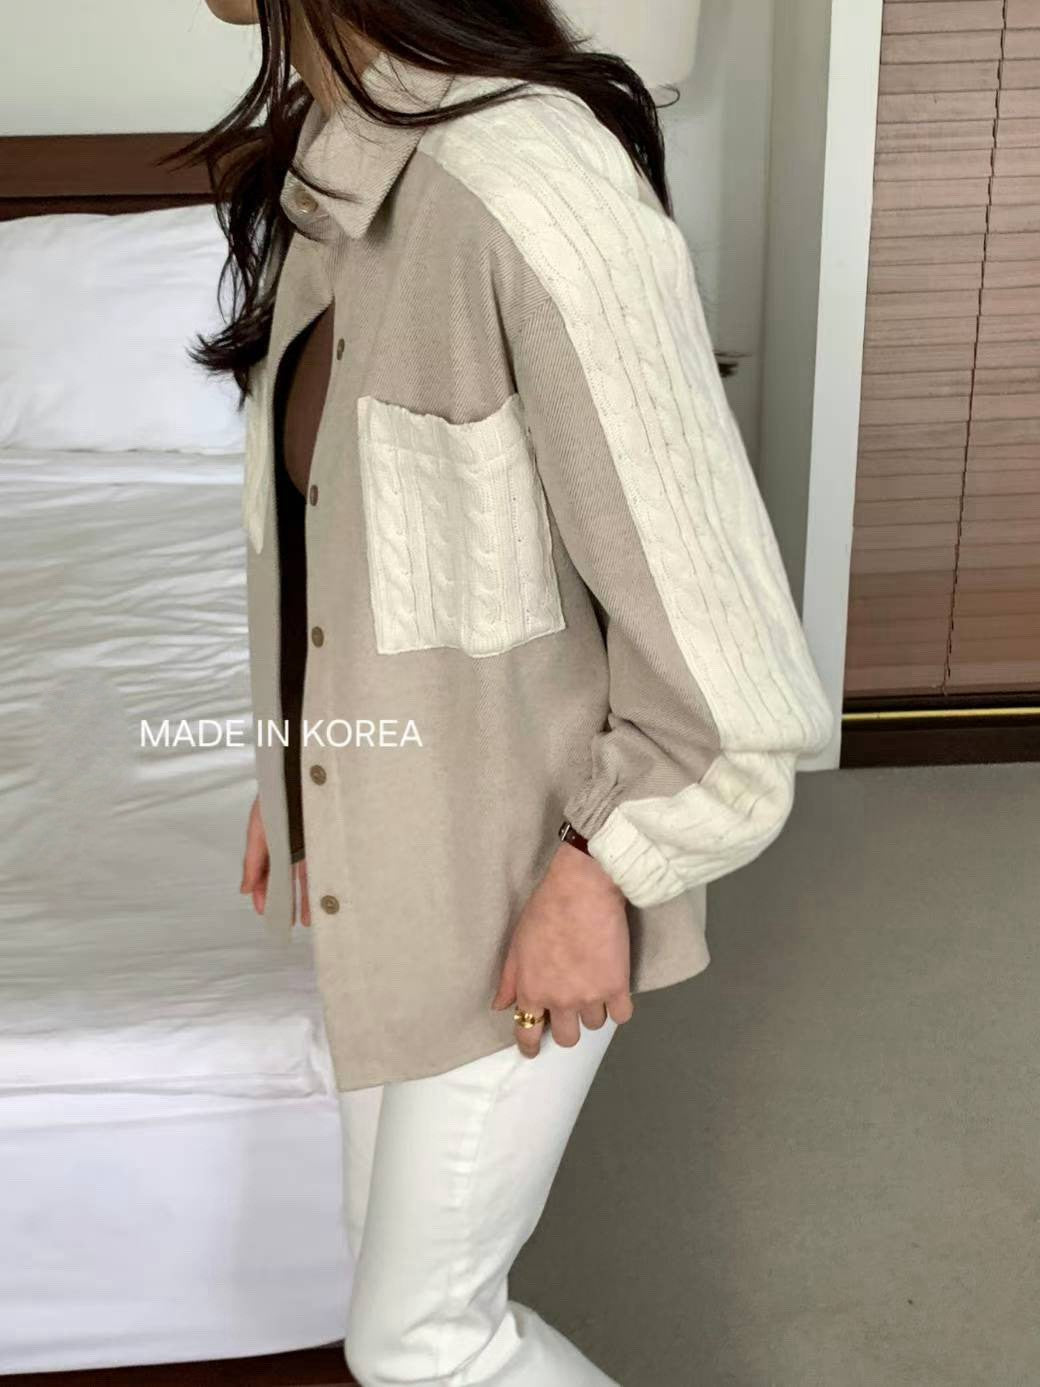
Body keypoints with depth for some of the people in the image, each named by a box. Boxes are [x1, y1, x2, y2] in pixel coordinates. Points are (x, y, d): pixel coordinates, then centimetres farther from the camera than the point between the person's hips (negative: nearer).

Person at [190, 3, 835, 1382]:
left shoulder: (530, 187, -27)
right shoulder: (318, 170, 2)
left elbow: (715, 623, -24)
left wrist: (601, 874, -16)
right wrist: (290, 771, 16)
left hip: (517, 869, -8)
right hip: (379, 850, 8)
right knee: (412, 1270, 24)